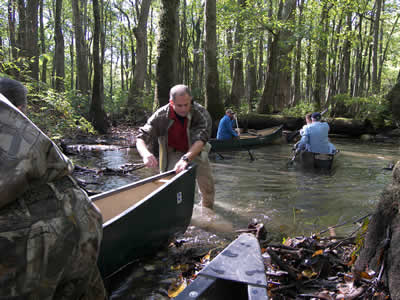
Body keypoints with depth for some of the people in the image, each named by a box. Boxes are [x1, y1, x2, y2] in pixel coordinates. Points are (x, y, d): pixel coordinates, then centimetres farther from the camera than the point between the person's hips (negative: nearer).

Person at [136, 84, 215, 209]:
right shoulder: (161, 116, -25)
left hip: (196, 152, 1)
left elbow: (201, 139, -36)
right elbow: (141, 138, -26)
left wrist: (186, 158, -52)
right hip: (174, 152, 0)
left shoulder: (201, 113, -26)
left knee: (207, 188, 6)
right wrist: (146, 154, -49)